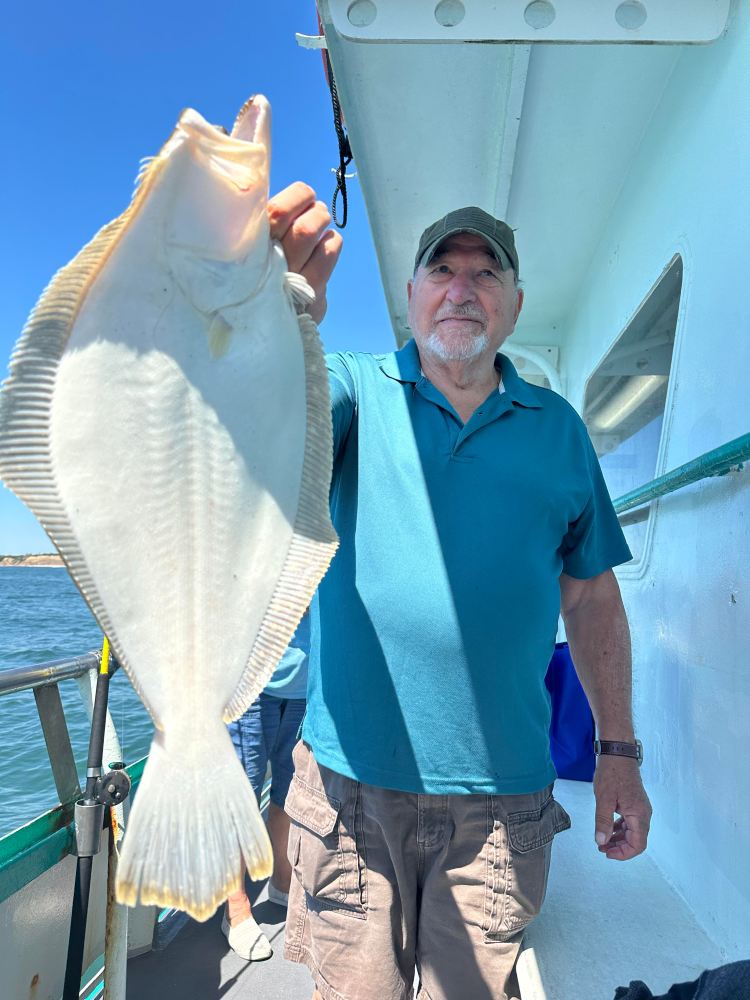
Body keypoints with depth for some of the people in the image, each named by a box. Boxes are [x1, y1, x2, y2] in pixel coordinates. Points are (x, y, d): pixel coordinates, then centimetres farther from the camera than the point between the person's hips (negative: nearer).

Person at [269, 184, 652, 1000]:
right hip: (351, 780, -1)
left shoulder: (558, 428, 6)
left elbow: (592, 597, 8)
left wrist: (619, 751, 7)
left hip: (501, 795, 2)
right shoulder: (357, 390, 0)